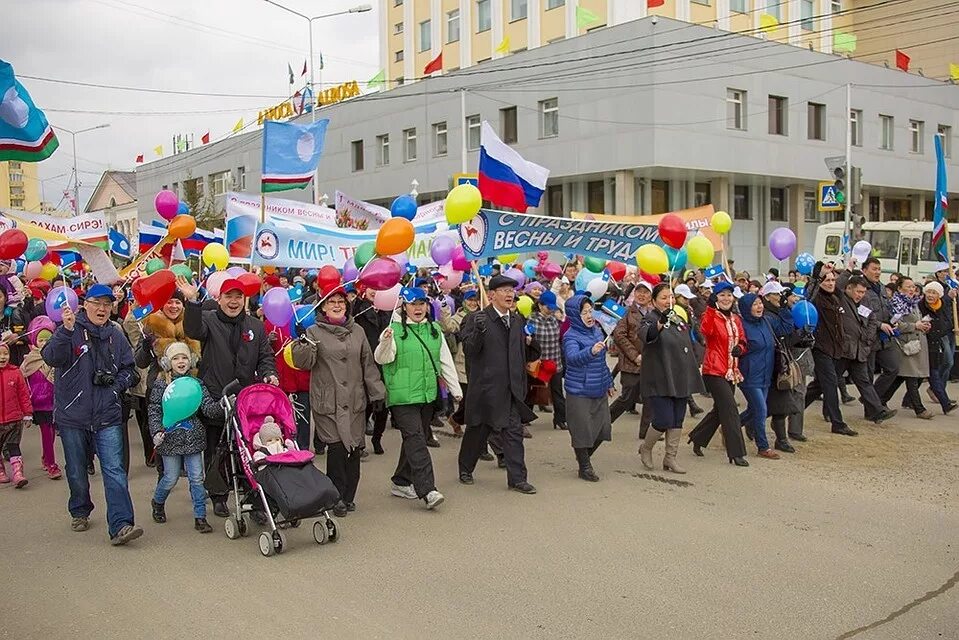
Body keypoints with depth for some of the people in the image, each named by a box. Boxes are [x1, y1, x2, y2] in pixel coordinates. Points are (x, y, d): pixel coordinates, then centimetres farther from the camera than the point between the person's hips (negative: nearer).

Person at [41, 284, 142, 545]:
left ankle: (120, 526, -12)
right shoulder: (71, 331, -4)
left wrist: (115, 381, -5)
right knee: (76, 472, 14)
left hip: (107, 416, 1)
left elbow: (130, 370, 16)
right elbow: (51, 357, -22)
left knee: (114, 470, -9)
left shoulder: (116, 335, 7)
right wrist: (66, 331, -37)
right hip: (73, 415, -1)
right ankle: (80, 512, 38)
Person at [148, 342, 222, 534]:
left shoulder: (196, 384, 3)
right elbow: (154, 410, -3)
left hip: (193, 437, 2)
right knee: (171, 478, 8)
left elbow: (208, 407, -3)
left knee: (197, 478, 2)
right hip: (170, 438, -2)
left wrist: (221, 406, -23)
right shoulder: (161, 384, -3)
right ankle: (158, 503, 39)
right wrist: (156, 431, -15)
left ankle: (200, 517, 10)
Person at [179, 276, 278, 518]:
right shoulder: (208, 320, 1)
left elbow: (265, 356, 12)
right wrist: (192, 301, -36)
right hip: (214, 398, -2)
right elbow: (193, 330, -21)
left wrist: (269, 373, -8)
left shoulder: (256, 325, 12)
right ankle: (218, 496, 17)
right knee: (214, 451, 5)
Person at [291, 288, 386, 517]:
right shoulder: (314, 331, 2)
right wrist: (304, 343, -23)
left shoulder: (357, 331, 13)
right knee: (337, 446, -10)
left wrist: (376, 394, 13)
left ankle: (348, 496, 17)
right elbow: (303, 363, -6)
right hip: (328, 402, -4)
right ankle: (337, 497, 3)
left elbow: (368, 364, 16)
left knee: (354, 447, 4)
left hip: (355, 401, 4)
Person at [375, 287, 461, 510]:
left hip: (428, 394, 6)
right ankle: (427, 490, -16)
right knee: (415, 439, -13)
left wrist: (456, 389, 18)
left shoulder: (434, 330, 12)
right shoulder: (395, 330, -5)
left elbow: (445, 361, 17)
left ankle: (401, 483, 26)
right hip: (402, 395, -6)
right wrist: (385, 342, -34)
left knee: (415, 439, 13)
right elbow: (382, 359, -14)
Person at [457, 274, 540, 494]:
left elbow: (526, 355, 17)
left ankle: (517, 478, 6)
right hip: (485, 387, -4)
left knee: (514, 432, 1)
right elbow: (469, 350, -14)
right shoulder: (477, 319, -6)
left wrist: (530, 342, -5)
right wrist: (479, 331, -31)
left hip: (512, 388, 4)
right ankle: (465, 469, 30)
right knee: (477, 430, 10)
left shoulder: (518, 321, 12)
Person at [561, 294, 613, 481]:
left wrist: (608, 382, 24)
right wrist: (590, 351, -51)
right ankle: (585, 467, 19)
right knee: (583, 430, 1)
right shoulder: (571, 336, -14)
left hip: (599, 390, 7)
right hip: (579, 392, -7)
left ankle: (584, 457, 34)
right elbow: (573, 357, -34)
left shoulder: (597, 331, 8)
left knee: (602, 428, 11)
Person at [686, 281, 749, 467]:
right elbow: (706, 331, -31)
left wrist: (740, 348, -3)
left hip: (731, 371, 8)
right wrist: (711, 309, -40)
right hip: (715, 370, -7)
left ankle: (697, 438, 35)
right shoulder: (711, 316, -9)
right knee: (730, 409, -11)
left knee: (720, 409, 16)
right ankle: (736, 453, -6)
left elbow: (743, 341, 19)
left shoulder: (736, 319, 12)